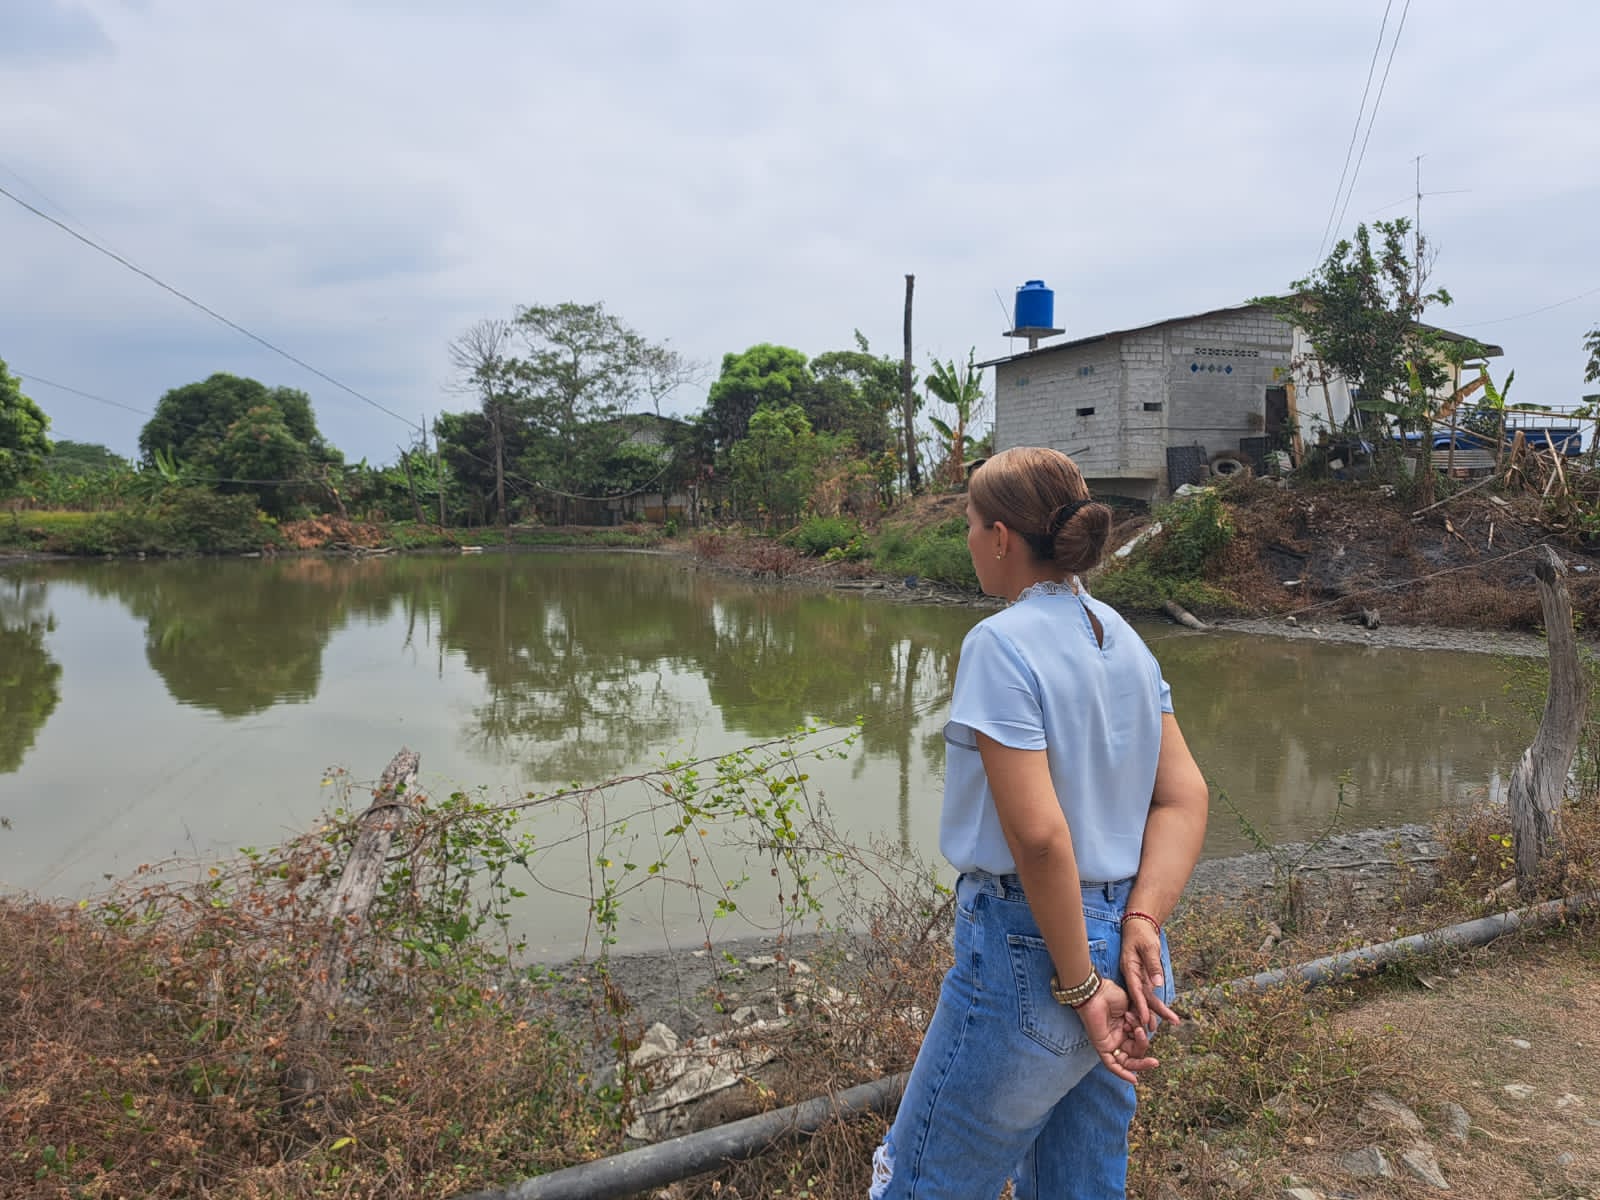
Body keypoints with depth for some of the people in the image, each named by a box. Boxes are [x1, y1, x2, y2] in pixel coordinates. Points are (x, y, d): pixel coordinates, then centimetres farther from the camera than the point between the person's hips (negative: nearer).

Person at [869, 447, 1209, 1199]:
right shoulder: (1123, 639, 6)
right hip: (1119, 946, 8)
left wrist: (1079, 987, -15)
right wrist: (1142, 925, -6)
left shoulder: (1001, 643, -18)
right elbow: (1185, 796, 2)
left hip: (1029, 953, -8)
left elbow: (1038, 833, -24)